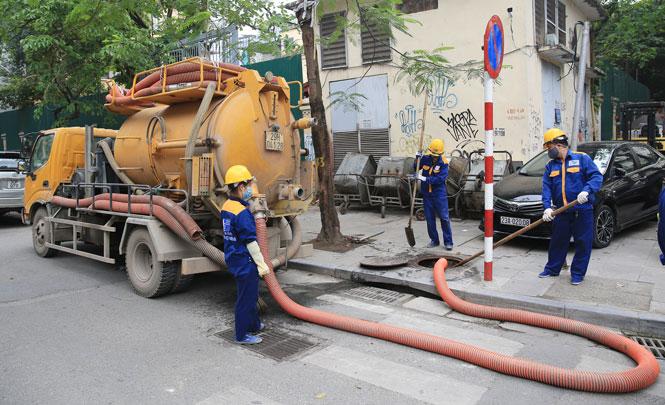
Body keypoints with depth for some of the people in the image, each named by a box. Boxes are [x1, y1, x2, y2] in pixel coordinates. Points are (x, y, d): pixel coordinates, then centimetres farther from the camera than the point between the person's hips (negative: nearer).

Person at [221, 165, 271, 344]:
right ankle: (242, 335, 16)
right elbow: (250, 242, -23)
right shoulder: (243, 213, -24)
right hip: (245, 262, -10)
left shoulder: (227, 206, 6)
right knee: (246, 298, 4)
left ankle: (254, 324, 39)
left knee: (251, 294, 24)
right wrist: (262, 264, -16)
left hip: (234, 259, 10)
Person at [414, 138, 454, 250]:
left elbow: (440, 178, -23)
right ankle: (434, 240, 24)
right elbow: (416, 168, 8)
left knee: (444, 218, -1)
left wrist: (425, 179, -27)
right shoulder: (425, 158, -3)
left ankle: (448, 242, 8)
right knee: (430, 219, 11)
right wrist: (417, 159, -9)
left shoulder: (443, 162, -13)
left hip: (439, 194, -4)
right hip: (426, 194, 4)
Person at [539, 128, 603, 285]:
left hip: (582, 210, -4)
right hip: (561, 212, 4)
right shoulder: (550, 166, 10)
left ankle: (578, 273, 15)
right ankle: (552, 269, 27)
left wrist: (586, 190, -27)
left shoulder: (582, 159, -2)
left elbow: (597, 177, -9)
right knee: (557, 241, 13)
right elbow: (546, 188, 1)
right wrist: (547, 207, -13)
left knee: (583, 243, 2)